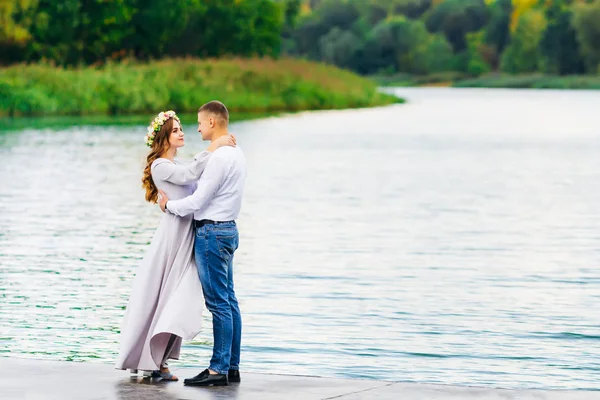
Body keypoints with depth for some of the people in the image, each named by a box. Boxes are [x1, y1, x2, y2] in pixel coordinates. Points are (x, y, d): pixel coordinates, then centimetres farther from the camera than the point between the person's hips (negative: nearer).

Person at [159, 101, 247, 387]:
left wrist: (169, 205, -2)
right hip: (227, 228, 10)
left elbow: (198, 201, -17)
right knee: (228, 301, 11)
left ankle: (218, 369, -7)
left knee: (218, 302, -8)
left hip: (212, 232, -10)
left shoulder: (219, 157, -18)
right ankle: (231, 366, 14)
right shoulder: (236, 153, 13)